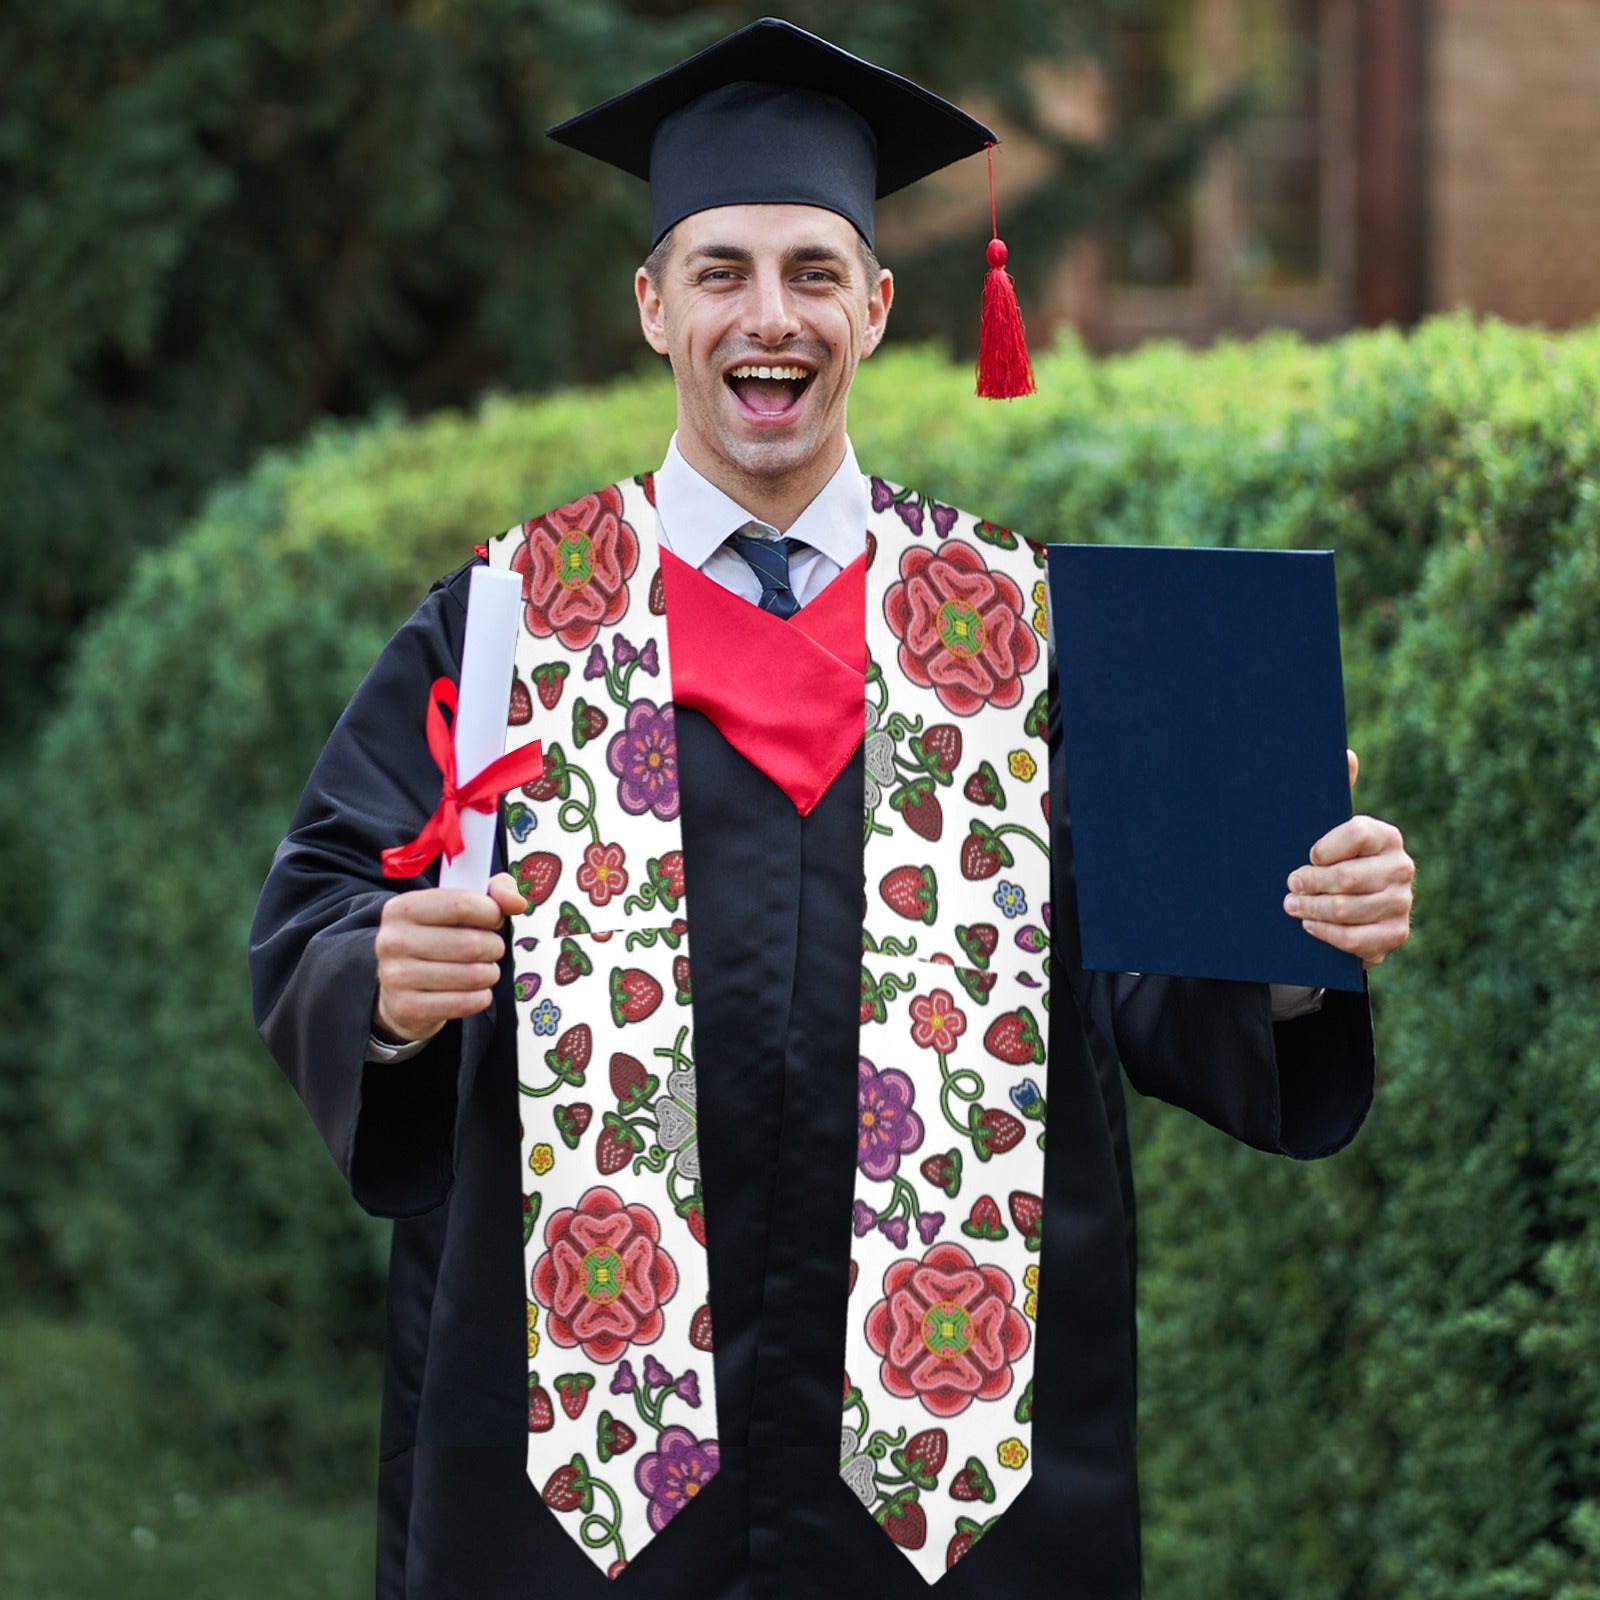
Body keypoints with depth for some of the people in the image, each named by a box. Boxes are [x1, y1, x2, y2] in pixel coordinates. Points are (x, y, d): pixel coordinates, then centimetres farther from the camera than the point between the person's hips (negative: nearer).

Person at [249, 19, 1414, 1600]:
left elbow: (1147, 968, 2)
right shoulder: (511, 623, 5)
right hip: (584, 1397, -1)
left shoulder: (1017, 629, 7)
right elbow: (315, 929, -1)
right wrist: (388, 981, -22)